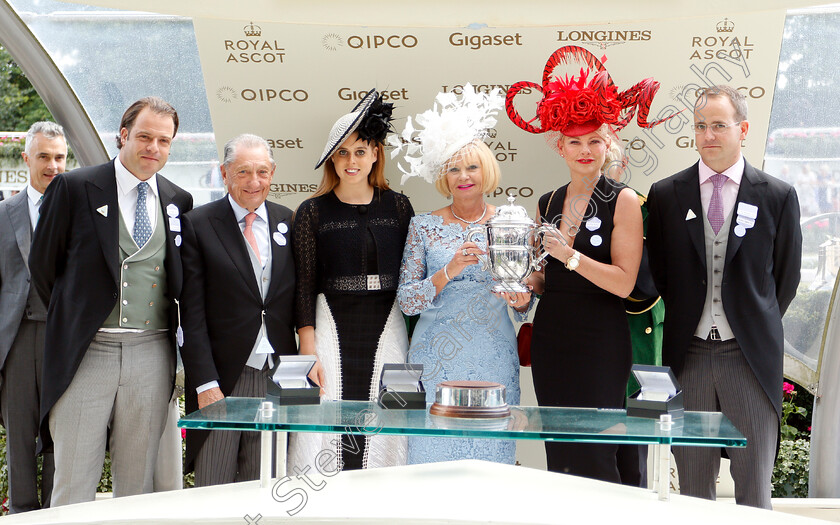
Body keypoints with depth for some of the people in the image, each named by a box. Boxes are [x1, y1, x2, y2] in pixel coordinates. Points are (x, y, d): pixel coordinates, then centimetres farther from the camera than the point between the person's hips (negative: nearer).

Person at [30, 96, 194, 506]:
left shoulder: (178, 202, 10)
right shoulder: (74, 188, 0)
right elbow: (42, 264, 6)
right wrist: (71, 319, 9)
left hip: (151, 355, 3)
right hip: (84, 353, -3)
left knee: (138, 481, 9)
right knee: (73, 482, 1)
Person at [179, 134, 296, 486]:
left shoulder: (288, 222, 9)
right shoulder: (198, 225, -1)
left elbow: (298, 302, 12)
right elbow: (191, 314, -5)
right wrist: (205, 383, -12)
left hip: (277, 377, 3)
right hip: (221, 378, -3)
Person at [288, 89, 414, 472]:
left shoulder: (398, 207, 8)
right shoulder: (313, 211, 4)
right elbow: (305, 285, 1)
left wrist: (416, 345, 3)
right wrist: (308, 353, -6)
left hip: (388, 329, 1)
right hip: (332, 329, -1)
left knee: (384, 429, 1)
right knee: (328, 429, -5)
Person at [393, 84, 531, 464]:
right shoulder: (424, 227, 1)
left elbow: (526, 300, 11)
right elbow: (406, 301, -4)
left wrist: (522, 300, -12)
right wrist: (448, 272, -18)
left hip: (494, 361, 1)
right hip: (438, 361, -1)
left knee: (492, 457, 5)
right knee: (435, 458, 1)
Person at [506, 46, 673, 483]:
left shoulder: (623, 201, -5)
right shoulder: (547, 204, 11)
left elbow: (624, 283, -13)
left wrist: (570, 255, -21)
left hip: (600, 345, -5)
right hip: (550, 341, 5)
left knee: (595, 463, -3)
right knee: (557, 460, 10)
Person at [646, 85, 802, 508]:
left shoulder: (778, 196, 2)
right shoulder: (664, 195, 4)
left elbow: (787, 275, 9)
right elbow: (658, 273, 10)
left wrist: (759, 327, 10)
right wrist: (681, 322, 9)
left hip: (751, 354, -1)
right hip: (687, 351, 1)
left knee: (754, 482, 5)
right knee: (692, 483, 9)